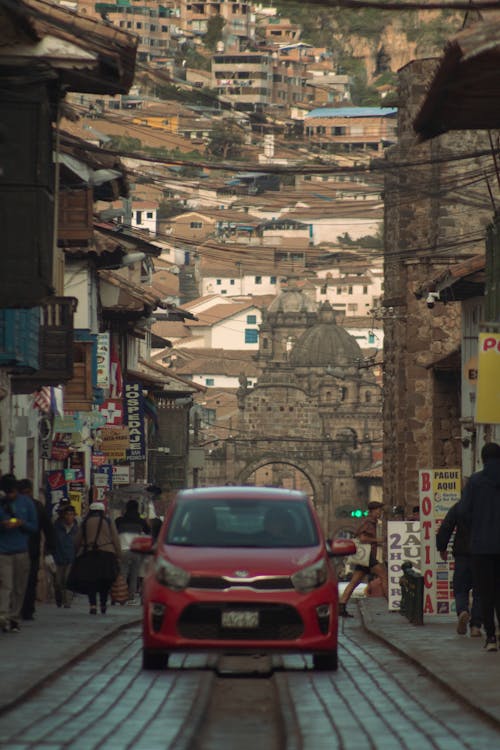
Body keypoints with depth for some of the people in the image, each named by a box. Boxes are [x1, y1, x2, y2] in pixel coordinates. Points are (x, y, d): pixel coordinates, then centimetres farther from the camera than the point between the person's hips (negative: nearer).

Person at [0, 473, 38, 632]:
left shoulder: (26, 502, 7)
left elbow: (34, 527, 8)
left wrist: (22, 523, -11)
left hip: (21, 552, 2)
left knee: (19, 588, 5)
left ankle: (14, 619, 13)